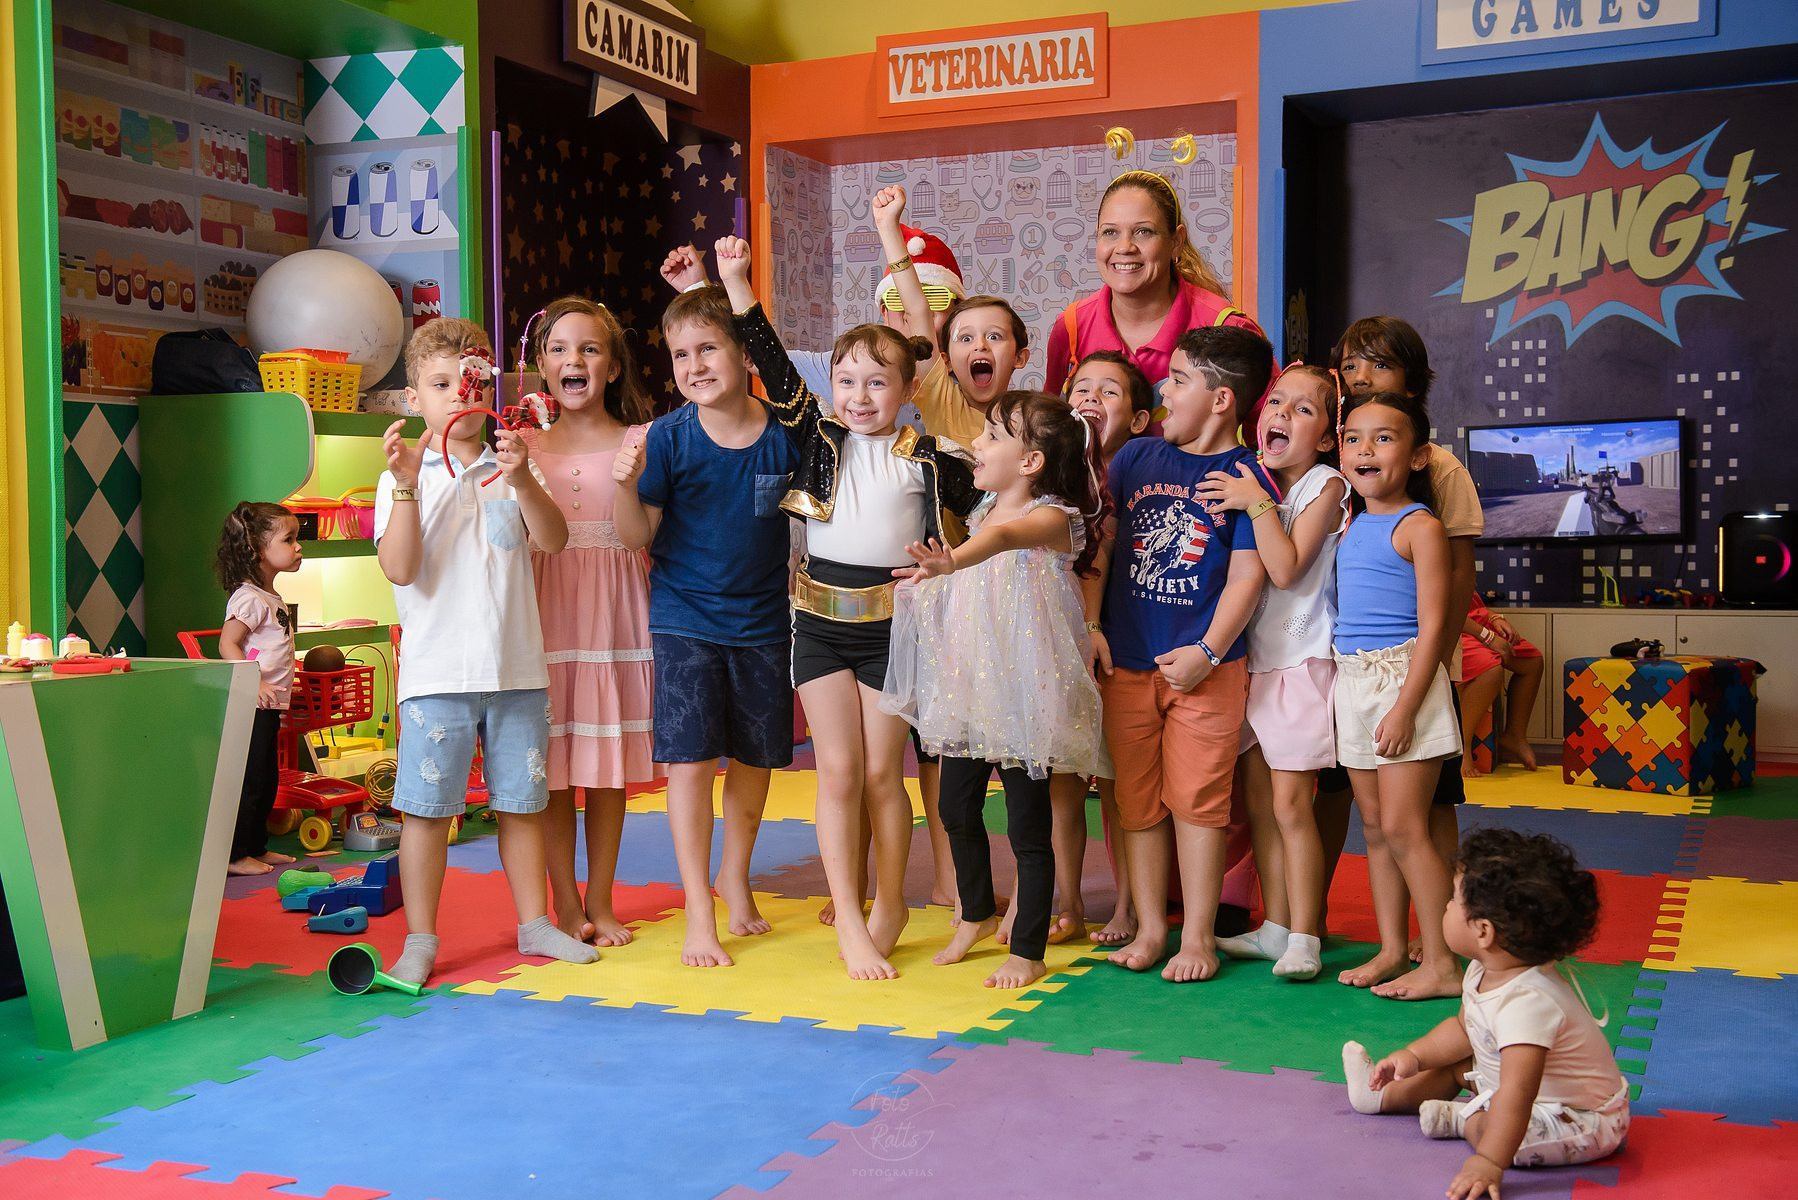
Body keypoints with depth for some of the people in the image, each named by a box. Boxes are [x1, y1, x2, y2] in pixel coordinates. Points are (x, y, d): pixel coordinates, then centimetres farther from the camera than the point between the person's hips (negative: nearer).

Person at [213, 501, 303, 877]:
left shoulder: (271, 597, 15)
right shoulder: (249, 598, -15)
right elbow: (227, 644, -23)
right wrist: (255, 684, -30)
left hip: (267, 707, 10)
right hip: (251, 706, -10)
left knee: (266, 779, 16)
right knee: (249, 781, -5)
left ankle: (257, 847, 26)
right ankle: (234, 856, 1)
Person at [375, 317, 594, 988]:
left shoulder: (510, 470, 7)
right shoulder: (402, 477, 1)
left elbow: (553, 540, -8)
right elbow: (399, 569, -11)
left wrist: (523, 479, -23)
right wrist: (407, 485, -20)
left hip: (516, 668, 3)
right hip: (437, 673, -2)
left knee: (521, 801, 13)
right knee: (427, 806, 0)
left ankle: (534, 922, 26)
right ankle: (420, 941, 11)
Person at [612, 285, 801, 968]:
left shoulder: (783, 434, -5)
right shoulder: (668, 437, -9)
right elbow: (638, 537, -9)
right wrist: (626, 483, -25)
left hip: (762, 621, 2)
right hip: (685, 620, -2)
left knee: (755, 758, 14)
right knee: (690, 758, -8)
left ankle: (735, 875, 39)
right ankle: (698, 912, 4)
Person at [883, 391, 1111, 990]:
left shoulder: (1052, 518, -16)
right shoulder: (984, 509, 9)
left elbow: (1005, 536, -37)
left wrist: (951, 561, -55)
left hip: (1022, 691, -8)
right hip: (968, 685, 8)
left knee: (1028, 824, 2)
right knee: (956, 809, 17)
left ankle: (1027, 951, 14)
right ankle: (977, 913, 39)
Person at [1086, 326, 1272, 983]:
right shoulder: (1136, 457, 8)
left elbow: (1248, 575, -7)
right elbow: (1101, 541, 10)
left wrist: (1207, 651, -15)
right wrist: (1090, 625, 2)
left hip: (1204, 667, -4)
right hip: (1127, 663, 4)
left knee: (1197, 800, 0)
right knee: (1138, 801, 9)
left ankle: (1198, 937, 11)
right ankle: (1149, 929, 19)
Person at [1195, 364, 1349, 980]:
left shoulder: (1325, 485, -8)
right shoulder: (1247, 481, 10)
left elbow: (1286, 568, -19)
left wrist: (1257, 504, -22)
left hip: (1300, 661, -6)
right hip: (1249, 658, 7)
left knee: (1290, 803, -7)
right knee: (1259, 802, 10)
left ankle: (1304, 938, 2)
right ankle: (1275, 926, 21)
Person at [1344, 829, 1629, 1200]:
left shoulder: (1526, 1003, -39)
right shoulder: (1486, 972, -7)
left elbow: (1516, 1094, -45)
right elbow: (1464, 1028, 13)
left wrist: (1488, 1163, -49)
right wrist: (1415, 1055, 3)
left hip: (1582, 1123, -10)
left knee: (1491, 1129, -31)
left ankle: (1461, 1119, -1)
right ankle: (1383, 1094, 34)